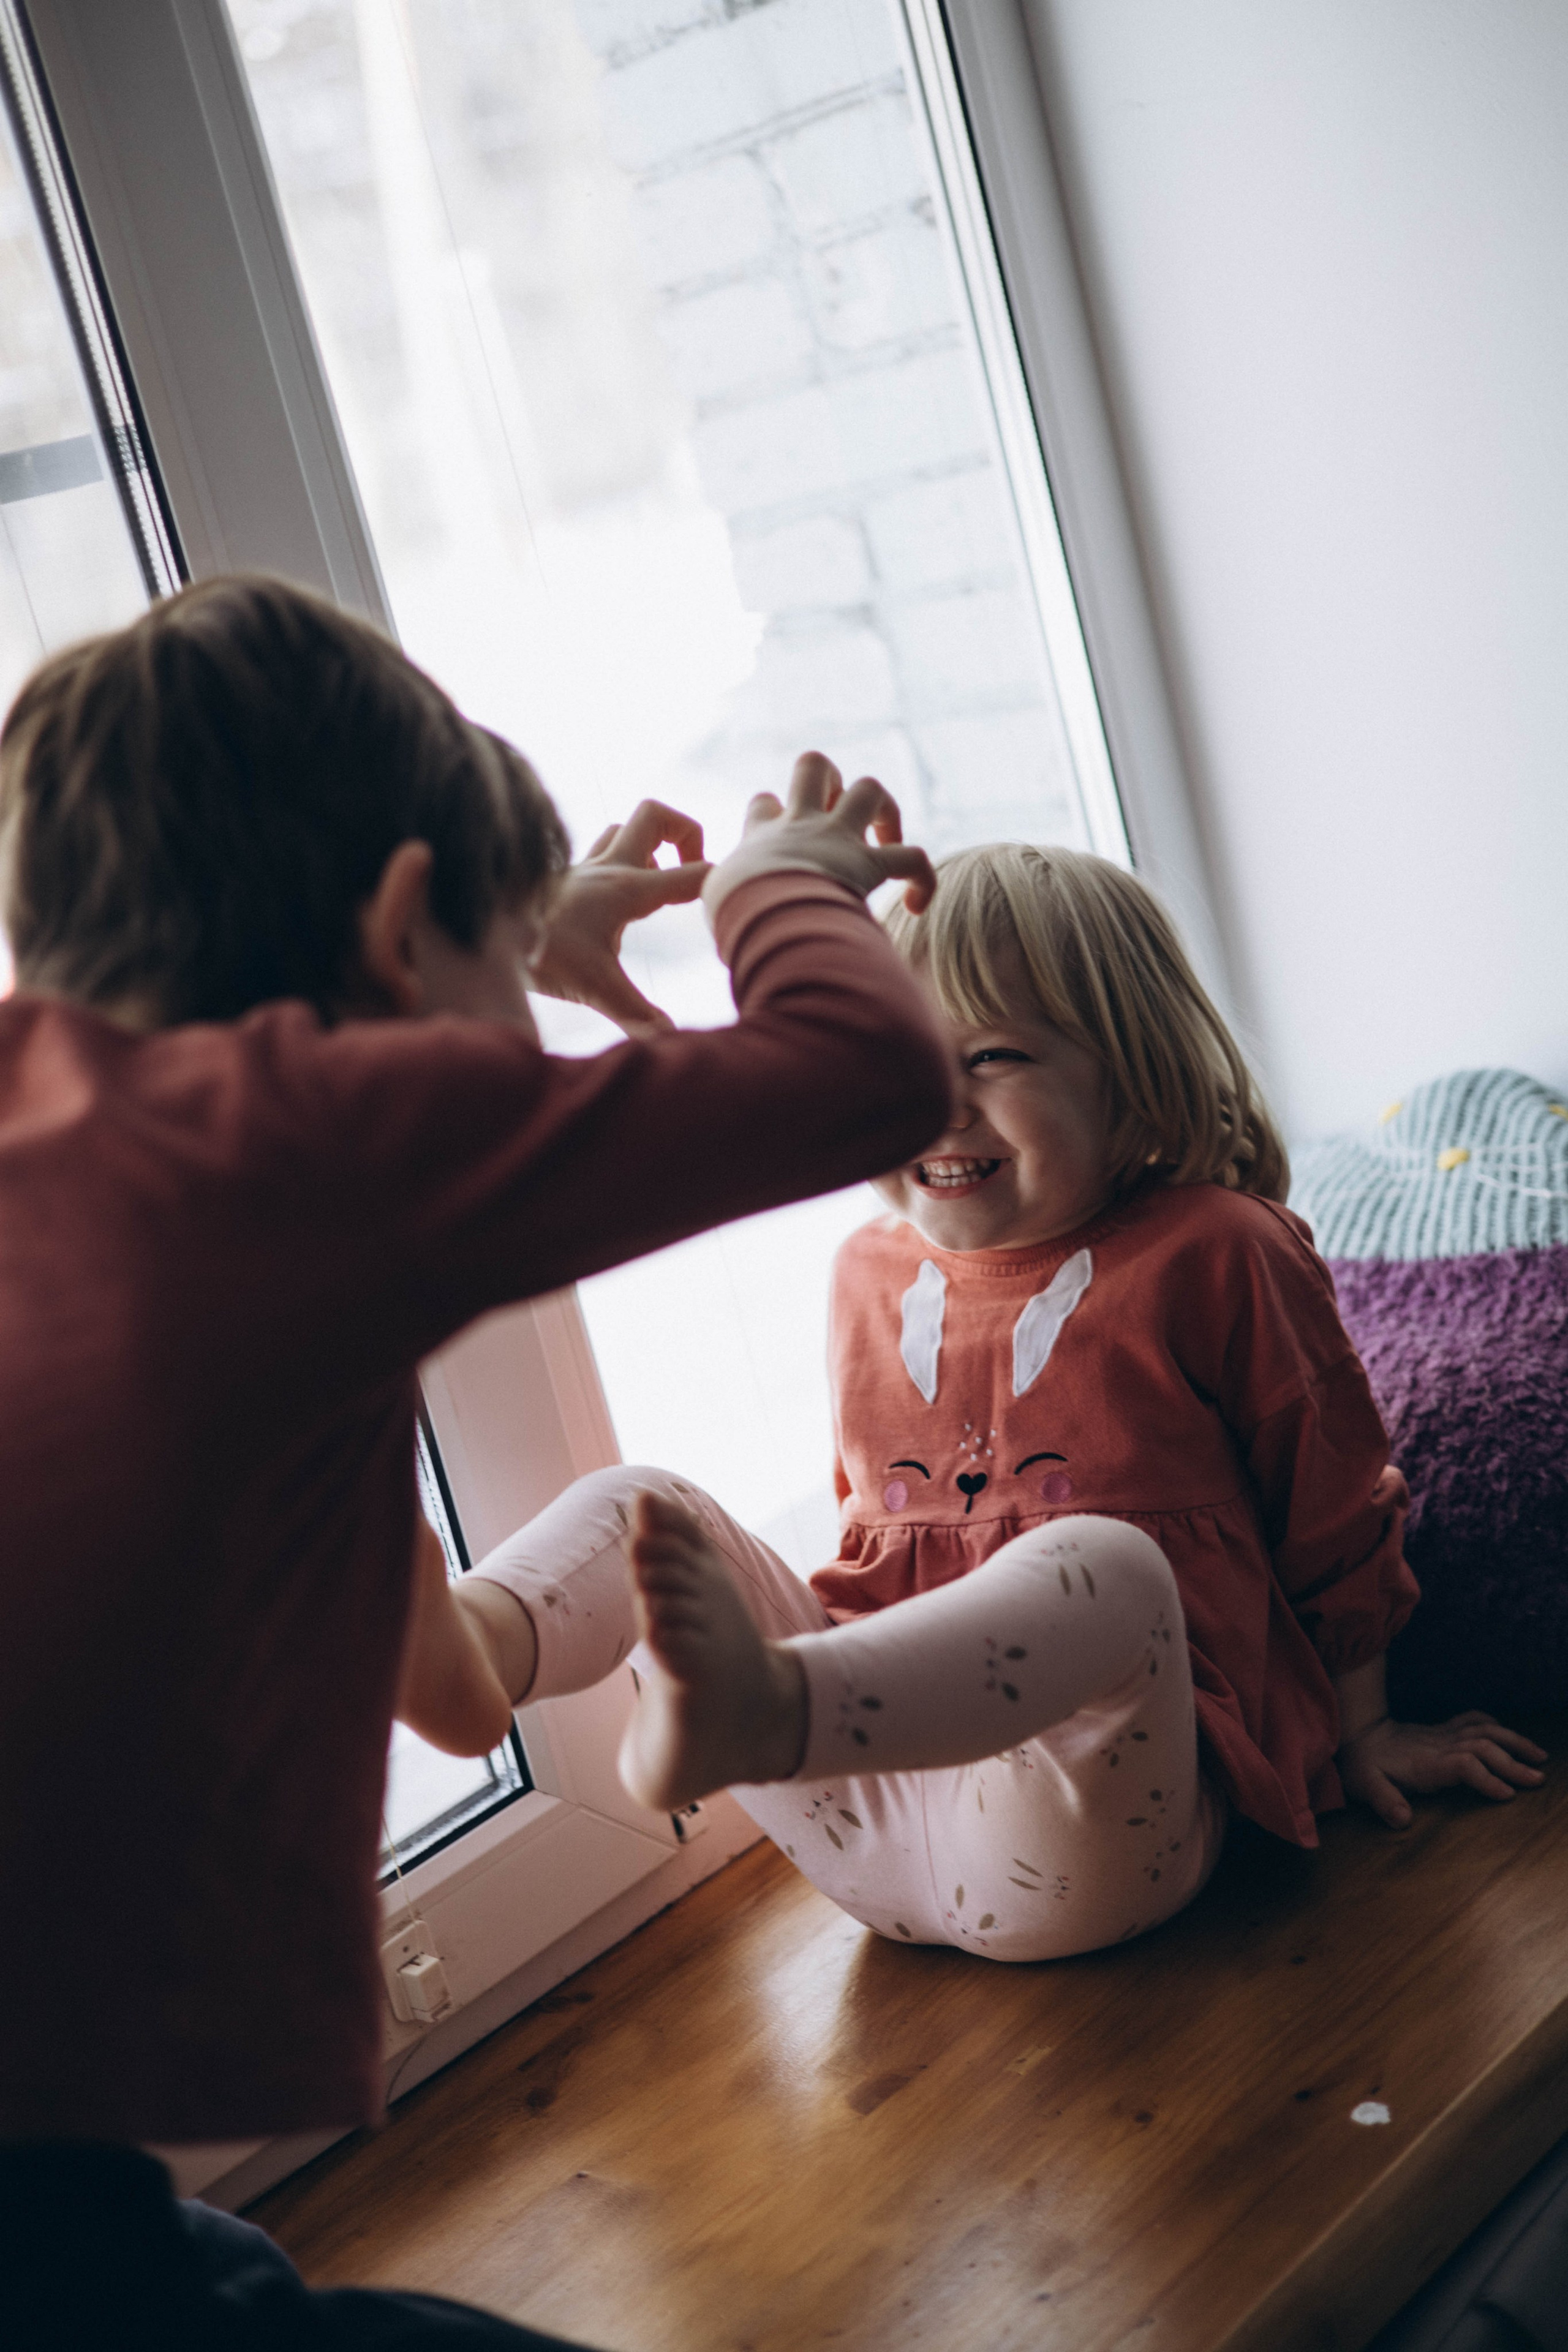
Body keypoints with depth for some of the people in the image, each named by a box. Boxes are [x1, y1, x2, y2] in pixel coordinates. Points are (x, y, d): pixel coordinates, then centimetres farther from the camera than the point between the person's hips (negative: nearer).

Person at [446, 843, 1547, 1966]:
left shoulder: (1213, 1256, 0)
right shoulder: (870, 1272, 14)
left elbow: (1338, 1514, 9)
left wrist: (1360, 1732, 16)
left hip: (1099, 1801, -5)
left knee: (1104, 1565, -38)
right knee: (638, 1503, -9)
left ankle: (753, 1710, -65)